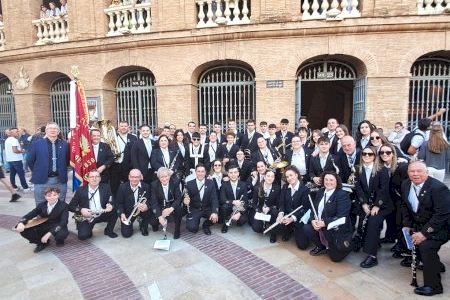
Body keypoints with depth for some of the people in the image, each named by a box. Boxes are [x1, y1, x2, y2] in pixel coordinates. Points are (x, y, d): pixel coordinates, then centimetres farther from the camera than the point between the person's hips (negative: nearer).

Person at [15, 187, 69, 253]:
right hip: (44, 227, 5)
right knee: (24, 231, -16)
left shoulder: (63, 205, -15)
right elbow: (28, 215, -1)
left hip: (58, 228, -5)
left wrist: (49, 233, -35)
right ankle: (43, 243, 10)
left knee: (62, 234, -40)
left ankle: (59, 240, 2)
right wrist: (21, 223, -26)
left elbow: (63, 222, -24)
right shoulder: (41, 205, 0)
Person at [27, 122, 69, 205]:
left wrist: (62, 172, 7)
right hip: (42, 181, -1)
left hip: (60, 181, 1)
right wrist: (37, 172, 10)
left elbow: (68, 161, 12)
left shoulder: (64, 144, 5)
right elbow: (30, 160, 8)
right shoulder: (37, 143, 1)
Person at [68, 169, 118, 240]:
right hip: (86, 217, -2)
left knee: (114, 211, -24)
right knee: (82, 236, -26)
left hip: (101, 215, 2)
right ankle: (88, 231, 13)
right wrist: (81, 210, -22)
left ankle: (109, 231, 3)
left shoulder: (106, 187, -1)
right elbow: (70, 206, -2)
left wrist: (110, 205, -30)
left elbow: (111, 201, -5)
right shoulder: (81, 190, -4)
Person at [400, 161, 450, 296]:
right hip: (419, 224, 8)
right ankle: (436, 265, 32)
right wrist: (407, 225, 2)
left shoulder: (438, 188, -23)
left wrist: (424, 233, -29)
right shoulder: (405, 185, -3)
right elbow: (405, 205, 10)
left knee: (426, 246, -25)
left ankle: (433, 286, -7)